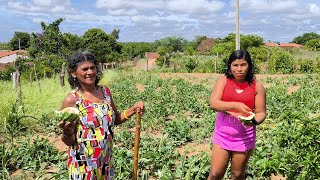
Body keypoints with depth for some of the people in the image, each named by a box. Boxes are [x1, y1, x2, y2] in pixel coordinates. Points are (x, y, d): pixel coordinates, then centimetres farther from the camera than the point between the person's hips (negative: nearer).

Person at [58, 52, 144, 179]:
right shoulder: (71, 100, -15)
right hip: (83, 165, -4)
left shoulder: (105, 92, -1)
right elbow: (69, 141, -10)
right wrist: (67, 132, -31)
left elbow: (115, 119, 13)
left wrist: (133, 109, -2)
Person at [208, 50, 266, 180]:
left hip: (245, 137, 0)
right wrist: (235, 105, -30)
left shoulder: (257, 86, -4)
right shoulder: (223, 81, -5)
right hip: (222, 134, 0)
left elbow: (261, 113, -1)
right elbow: (213, 103, -16)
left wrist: (254, 121, -24)